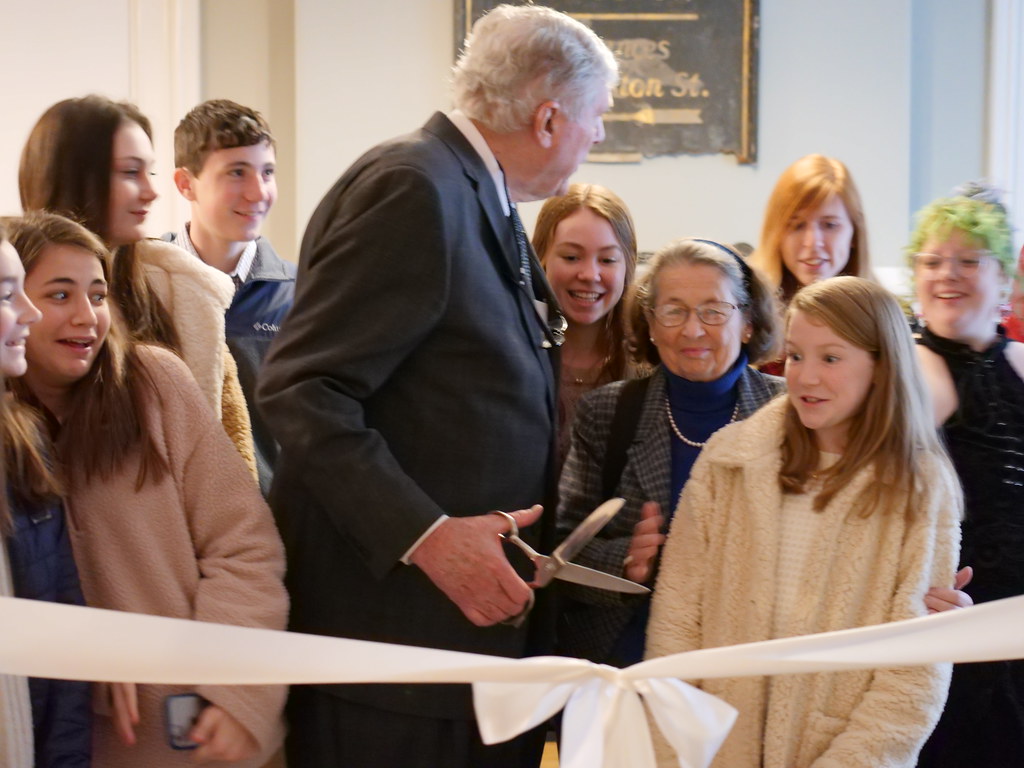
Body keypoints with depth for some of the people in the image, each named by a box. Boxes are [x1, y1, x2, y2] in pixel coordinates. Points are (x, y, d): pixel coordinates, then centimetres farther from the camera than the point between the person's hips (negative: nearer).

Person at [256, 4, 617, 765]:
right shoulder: (414, 189, -15)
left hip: (482, 615, 9)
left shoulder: (487, 206, 13)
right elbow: (300, 389, -21)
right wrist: (425, 536, -26)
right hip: (396, 623, -9)